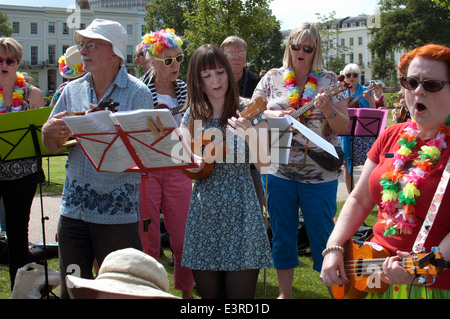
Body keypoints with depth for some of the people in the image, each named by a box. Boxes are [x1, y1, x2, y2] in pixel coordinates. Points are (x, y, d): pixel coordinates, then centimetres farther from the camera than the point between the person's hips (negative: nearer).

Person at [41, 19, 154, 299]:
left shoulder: (137, 93, -6)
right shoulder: (73, 91, 10)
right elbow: (53, 147, 12)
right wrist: (49, 130, -10)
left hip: (118, 211, -4)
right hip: (74, 208, 5)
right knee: (70, 289, 11)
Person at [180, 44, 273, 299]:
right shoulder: (193, 116, 8)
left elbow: (263, 163, -9)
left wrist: (250, 132, -24)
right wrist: (196, 162, -11)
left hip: (240, 210, -3)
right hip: (204, 210, 3)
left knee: (240, 292, -3)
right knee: (209, 292, 9)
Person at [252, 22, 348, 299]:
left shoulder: (330, 80, 1)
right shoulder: (273, 78, 5)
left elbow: (344, 127, -2)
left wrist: (328, 110, -22)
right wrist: (272, 115, -13)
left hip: (319, 173, -2)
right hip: (278, 170, 2)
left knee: (322, 235, 2)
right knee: (282, 235, 11)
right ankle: (285, 293, 26)